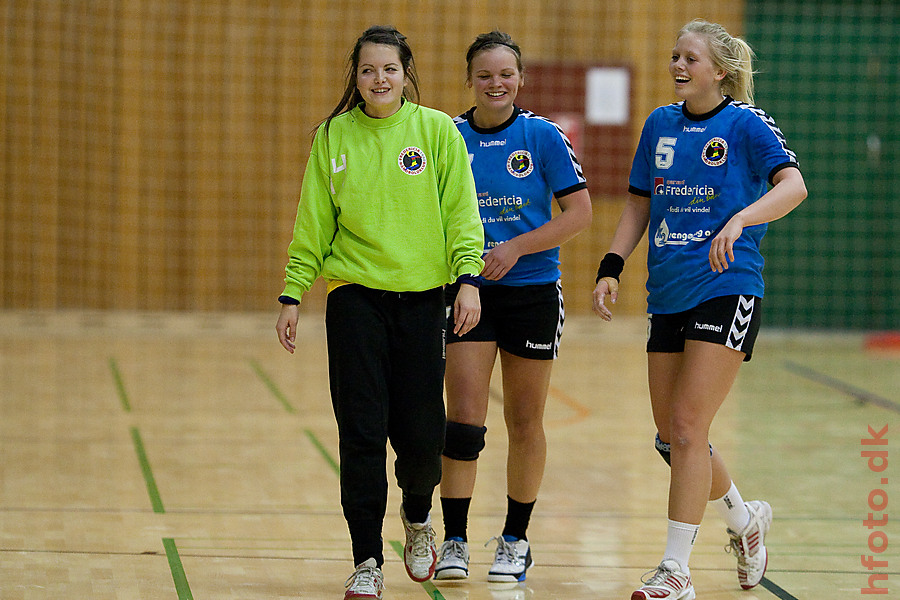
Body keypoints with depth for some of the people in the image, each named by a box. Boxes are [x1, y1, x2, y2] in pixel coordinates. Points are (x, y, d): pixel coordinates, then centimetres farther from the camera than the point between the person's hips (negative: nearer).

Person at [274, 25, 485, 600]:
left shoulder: (436, 130, 1)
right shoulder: (334, 136, 5)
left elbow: (461, 213, 1)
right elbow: (313, 224, 9)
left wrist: (468, 278, -10)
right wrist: (293, 294, 6)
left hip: (422, 297, -1)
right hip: (355, 297, 1)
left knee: (421, 433, -1)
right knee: (362, 433, -4)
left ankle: (418, 516, 31)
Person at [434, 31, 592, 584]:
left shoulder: (543, 136, -3)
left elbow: (580, 212, -6)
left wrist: (516, 248, -14)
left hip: (532, 290, -1)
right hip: (468, 291, 1)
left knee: (525, 422, 7)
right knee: (464, 418, -8)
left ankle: (516, 539, 20)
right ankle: (454, 542, -2)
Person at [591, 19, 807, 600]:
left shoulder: (745, 123, -5)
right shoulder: (660, 124, 11)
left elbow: (794, 186, -19)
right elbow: (639, 205, 17)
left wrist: (739, 221, -34)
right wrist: (611, 268, 5)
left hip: (725, 289, -6)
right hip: (668, 295, 6)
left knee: (687, 429, -11)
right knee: (671, 437, 8)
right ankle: (744, 518, 34)